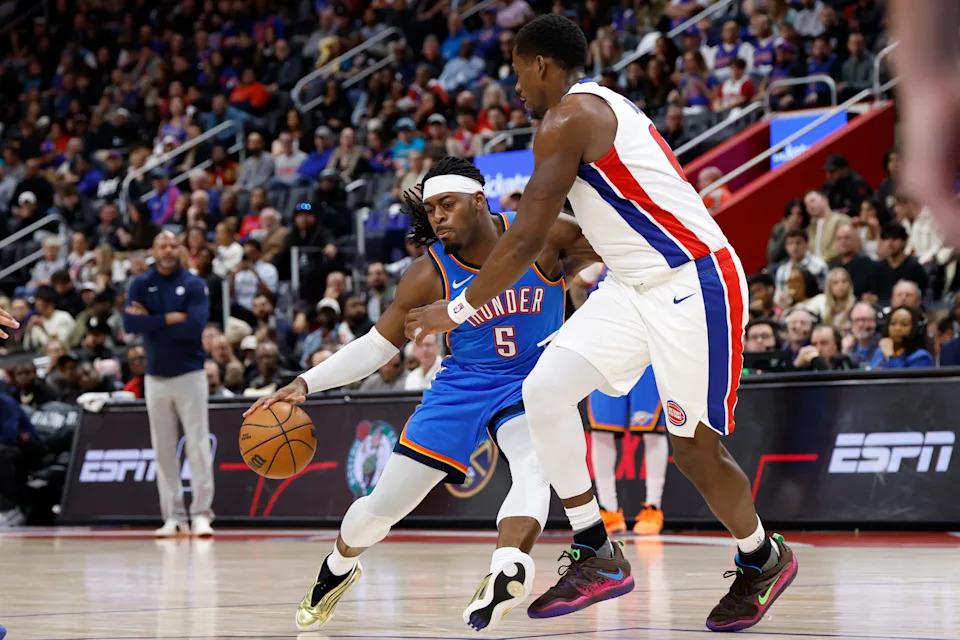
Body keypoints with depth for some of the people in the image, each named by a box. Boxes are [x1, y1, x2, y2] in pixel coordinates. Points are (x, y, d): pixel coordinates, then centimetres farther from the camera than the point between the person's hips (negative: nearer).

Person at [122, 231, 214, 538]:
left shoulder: (194, 285, -2)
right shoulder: (141, 285, 5)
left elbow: (194, 326, -17)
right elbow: (130, 324, -11)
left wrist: (151, 322, -12)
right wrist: (171, 318, -15)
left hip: (190, 374, -3)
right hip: (156, 377, 3)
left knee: (198, 446, -7)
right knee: (163, 449, 4)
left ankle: (201, 513, -6)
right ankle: (173, 516, 8)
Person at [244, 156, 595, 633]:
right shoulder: (429, 275, -13)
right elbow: (377, 346, -4)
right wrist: (304, 384, -13)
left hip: (532, 380, -2)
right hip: (464, 383, 2)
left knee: (534, 468, -37)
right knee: (383, 506, 3)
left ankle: (507, 570, -58)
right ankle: (338, 567, 35)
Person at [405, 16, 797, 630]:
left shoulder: (567, 119, -14)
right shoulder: (602, 107, 16)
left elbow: (527, 240, -17)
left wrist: (459, 309, -8)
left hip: (692, 284, -10)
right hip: (636, 285, 10)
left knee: (695, 446, 0)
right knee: (545, 389, -5)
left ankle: (763, 560, 25)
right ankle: (596, 556, 0)